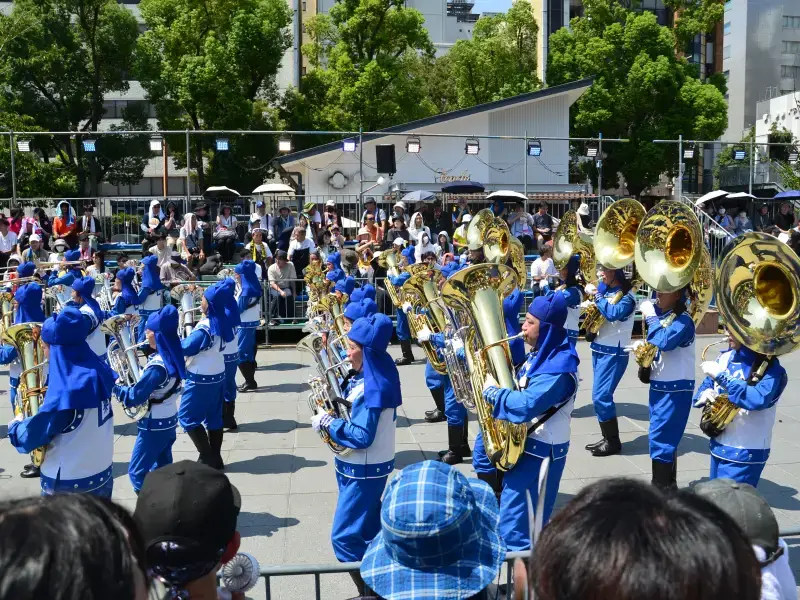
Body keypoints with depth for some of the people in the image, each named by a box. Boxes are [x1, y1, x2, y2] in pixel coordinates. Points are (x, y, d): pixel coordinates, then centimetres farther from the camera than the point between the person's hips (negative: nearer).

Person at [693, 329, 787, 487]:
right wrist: (705, 394, -11)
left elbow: (758, 400, -33)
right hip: (718, 445, 7)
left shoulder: (770, 367, -16)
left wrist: (720, 375, -30)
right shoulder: (725, 358, 3)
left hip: (746, 452, -7)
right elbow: (706, 386, 14)